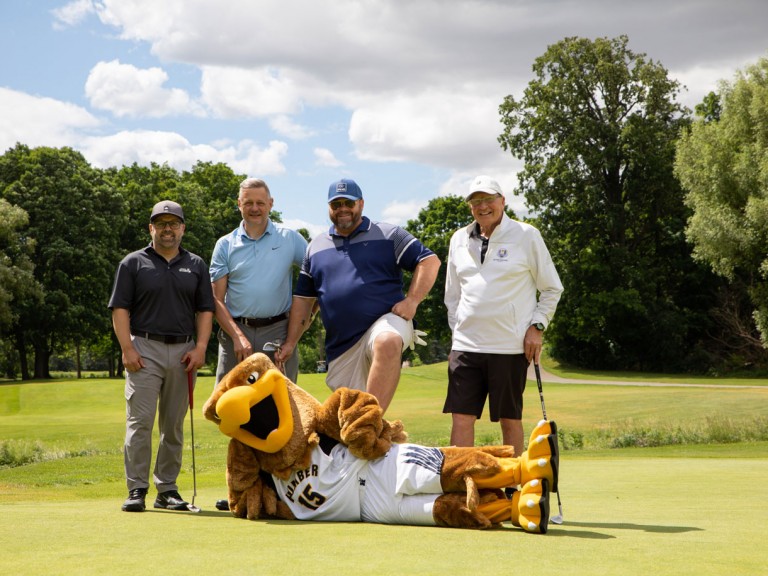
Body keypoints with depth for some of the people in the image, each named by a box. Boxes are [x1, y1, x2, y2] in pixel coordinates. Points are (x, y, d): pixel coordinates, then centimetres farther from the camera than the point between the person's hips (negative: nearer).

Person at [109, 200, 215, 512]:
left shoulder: (196, 265, 14)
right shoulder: (133, 263, 5)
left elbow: (205, 310, 11)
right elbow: (120, 309, 0)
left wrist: (200, 347, -2)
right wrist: (127, 349, -10)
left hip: (184, 351, 3)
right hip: (145, 349, -3)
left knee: (174, 425, 7)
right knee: (140, 422, -8)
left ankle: (167, 489, 13)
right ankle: (136, 489, -3)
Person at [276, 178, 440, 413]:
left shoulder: (388, 235, 8)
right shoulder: (316, 246, 19)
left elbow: (429, 261, 2)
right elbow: (303, 298, 20)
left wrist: (412, 300, -11)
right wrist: (290, 342, 14)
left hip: (386, 322, -5)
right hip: (340, 346, 5)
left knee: (387, 343, -40)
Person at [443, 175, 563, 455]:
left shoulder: (526, 235, 0)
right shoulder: (459, 240, 12)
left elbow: (552, 288, 5)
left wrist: (537, 326, -3)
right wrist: (457, 328, 13)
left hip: (510, 345, -3)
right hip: (465, 345, 3)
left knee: (510, 419, 4)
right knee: (461, 417, -2)